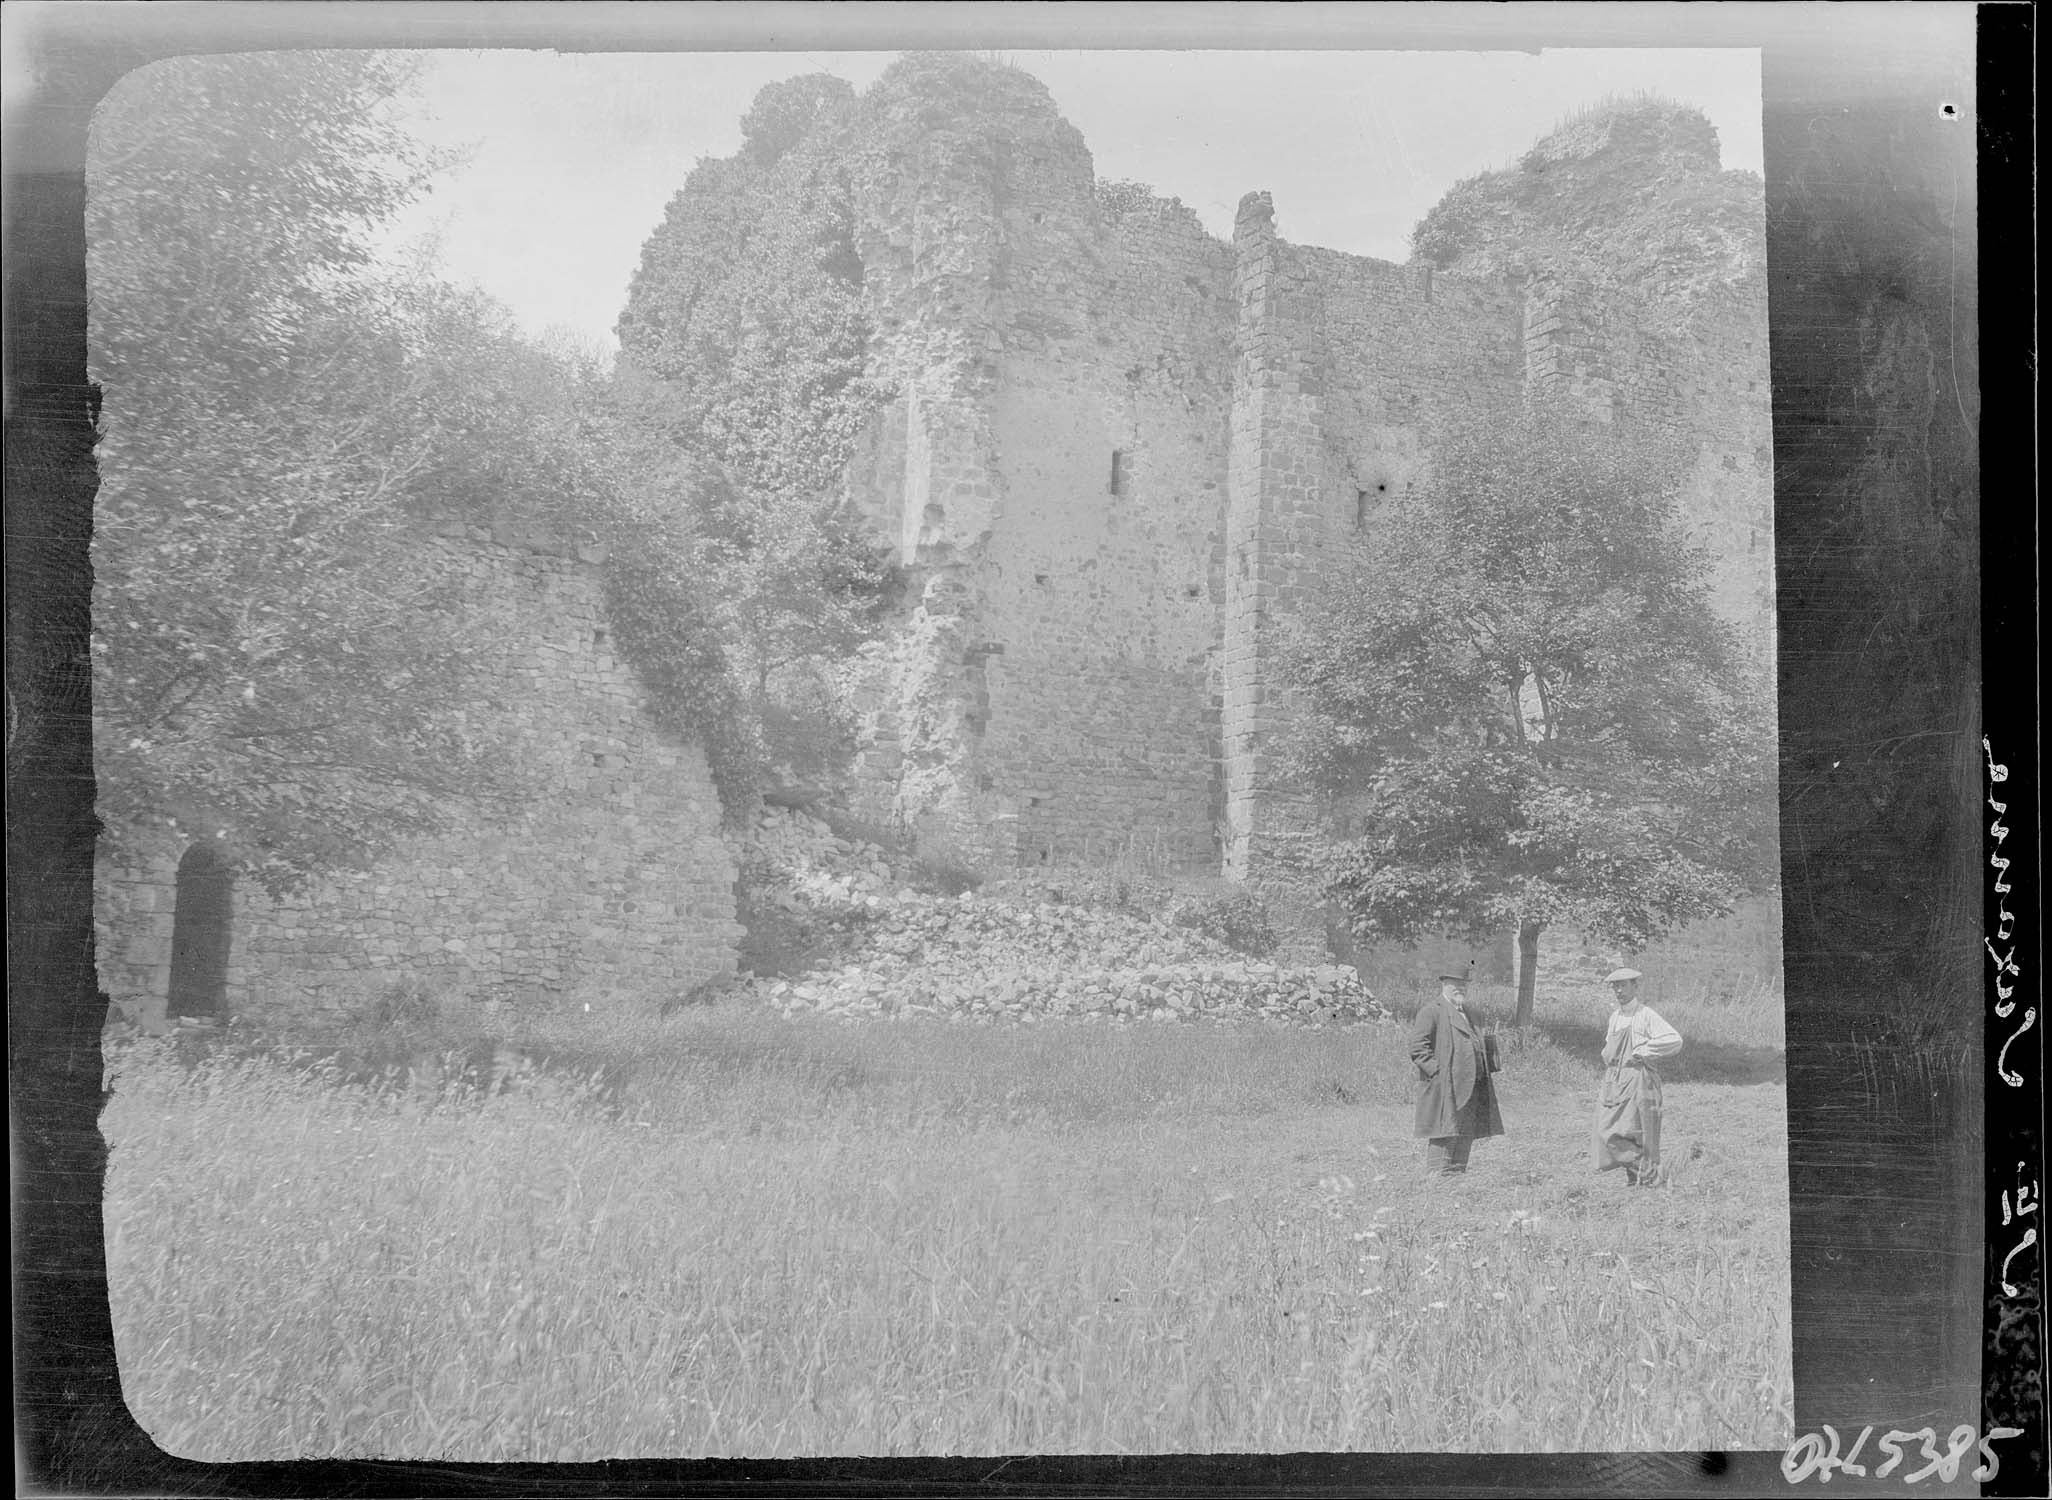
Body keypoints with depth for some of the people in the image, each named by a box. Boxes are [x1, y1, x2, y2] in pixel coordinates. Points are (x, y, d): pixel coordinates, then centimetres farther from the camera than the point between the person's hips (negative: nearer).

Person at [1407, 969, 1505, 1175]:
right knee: (1444, 1132, -10)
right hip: (1444, 1087, -9)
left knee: (1466, 1134, 10)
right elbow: (1418, 1048, -13)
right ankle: (1437, 1174, -7)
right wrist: (1437, 1071, -20)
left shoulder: (1464, 1013, 23)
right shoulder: (1431, 1010, -6)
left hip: (1469, 1088, 9)